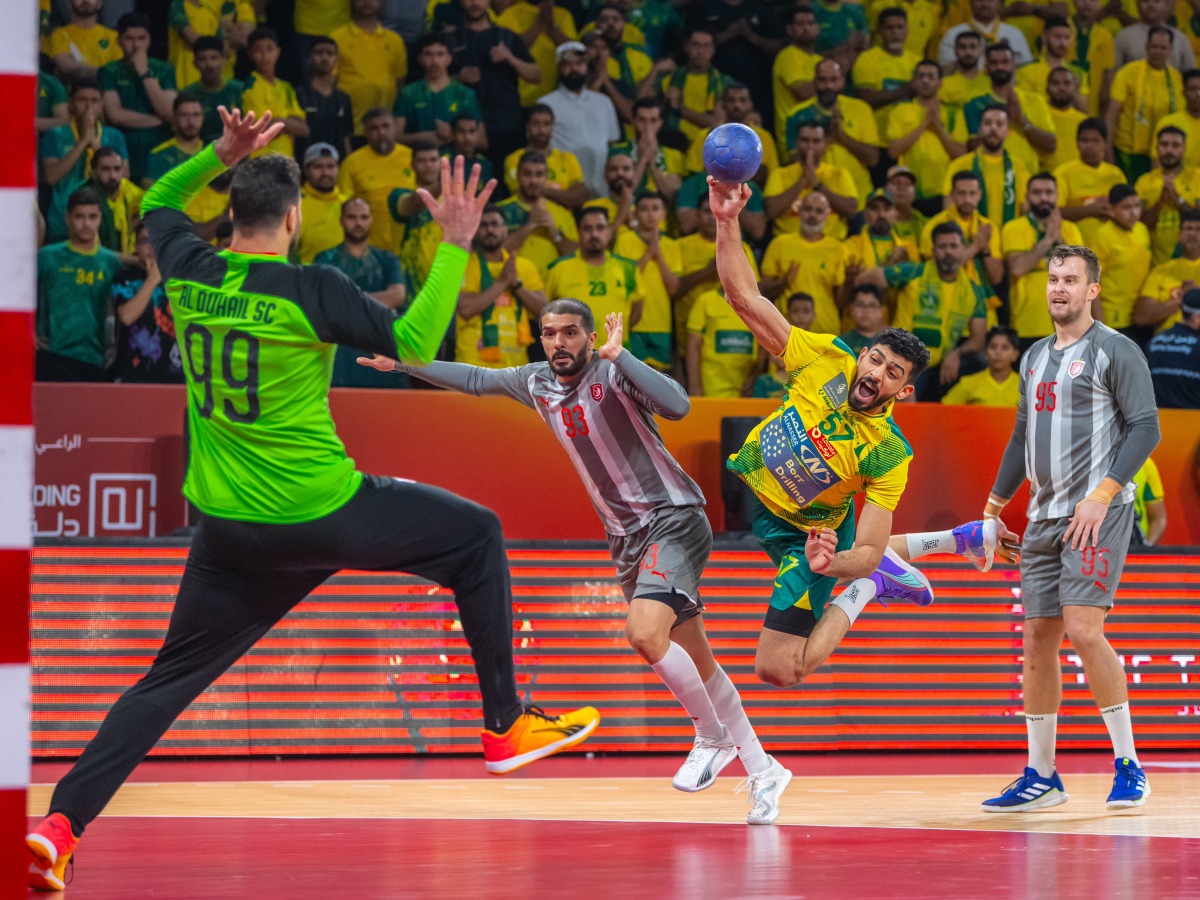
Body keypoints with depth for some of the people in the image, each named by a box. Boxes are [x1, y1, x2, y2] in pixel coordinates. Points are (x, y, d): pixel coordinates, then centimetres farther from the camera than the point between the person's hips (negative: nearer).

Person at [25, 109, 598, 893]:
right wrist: (455, 245, -10)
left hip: (228, 529, 4)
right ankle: (506, 725, 21)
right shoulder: (310, 289, -14)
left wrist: (220, 156, 15)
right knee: (476, 535, 17)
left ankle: (61, 825, -5)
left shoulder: (190, 273, 1)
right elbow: (414, 344, -13)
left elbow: (157, 203, 22)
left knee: (170, 681, 11)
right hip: (321, 514, -4)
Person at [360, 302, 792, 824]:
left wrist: (617, 354, -32)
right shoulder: (538, 383, 5)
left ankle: (713, 737, -6)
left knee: (644, 633, -27)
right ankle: (762, 771, 17)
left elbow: (677, 406, -33)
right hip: (626, 535, 7)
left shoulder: (613, 374, -15)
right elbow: (475, 380, 22)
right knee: (693, 664, 8)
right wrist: (402, 363, 20)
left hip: (673, 520, -7)